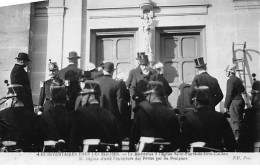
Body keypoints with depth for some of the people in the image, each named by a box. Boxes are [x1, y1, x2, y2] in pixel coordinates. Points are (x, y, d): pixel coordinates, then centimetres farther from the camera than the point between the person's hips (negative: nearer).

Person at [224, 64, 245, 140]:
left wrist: (226, 106, -12)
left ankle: (237, 137, -10)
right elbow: (243, 89, 28)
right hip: (241, 100, 9)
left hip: (234, 102, -9)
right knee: (239, 119, 13)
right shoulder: (238, 80, 12)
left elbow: (229, 94, -16)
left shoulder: (230, 80, -13)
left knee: (234, 120, -7)